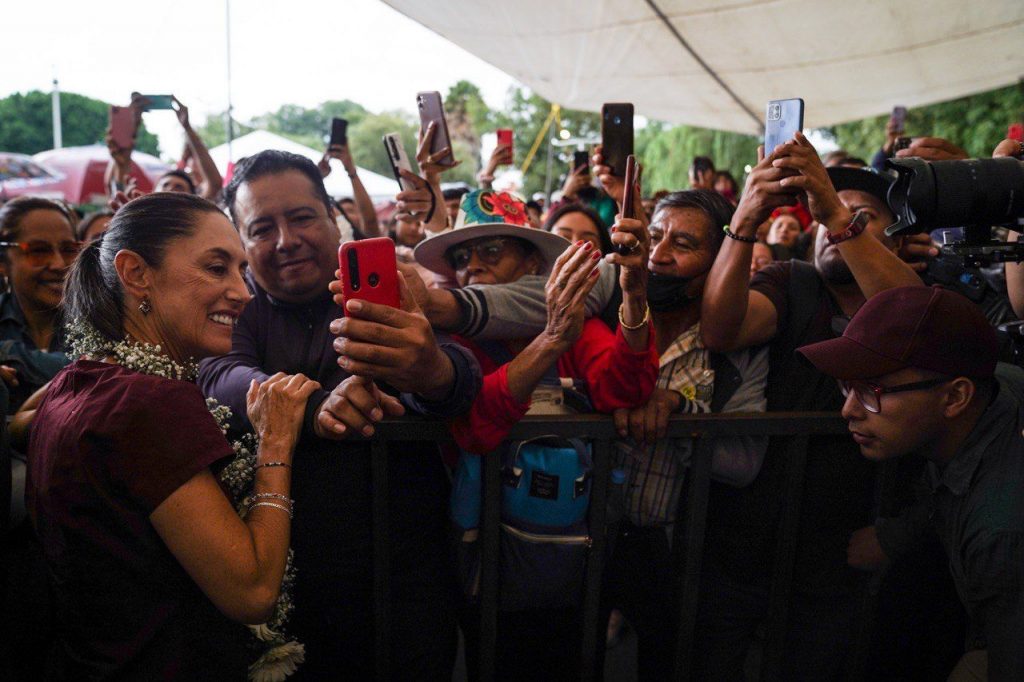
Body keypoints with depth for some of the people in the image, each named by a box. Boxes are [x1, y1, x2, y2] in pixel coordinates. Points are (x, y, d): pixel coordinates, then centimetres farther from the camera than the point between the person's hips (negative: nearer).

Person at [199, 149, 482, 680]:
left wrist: (434, 373, -45)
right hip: (280, 578, 1)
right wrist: (315, 408, -37)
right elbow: (217, 378, -17)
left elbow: (461, 375, -20)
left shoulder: (392, 291, -1)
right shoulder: (236, 304, 5)